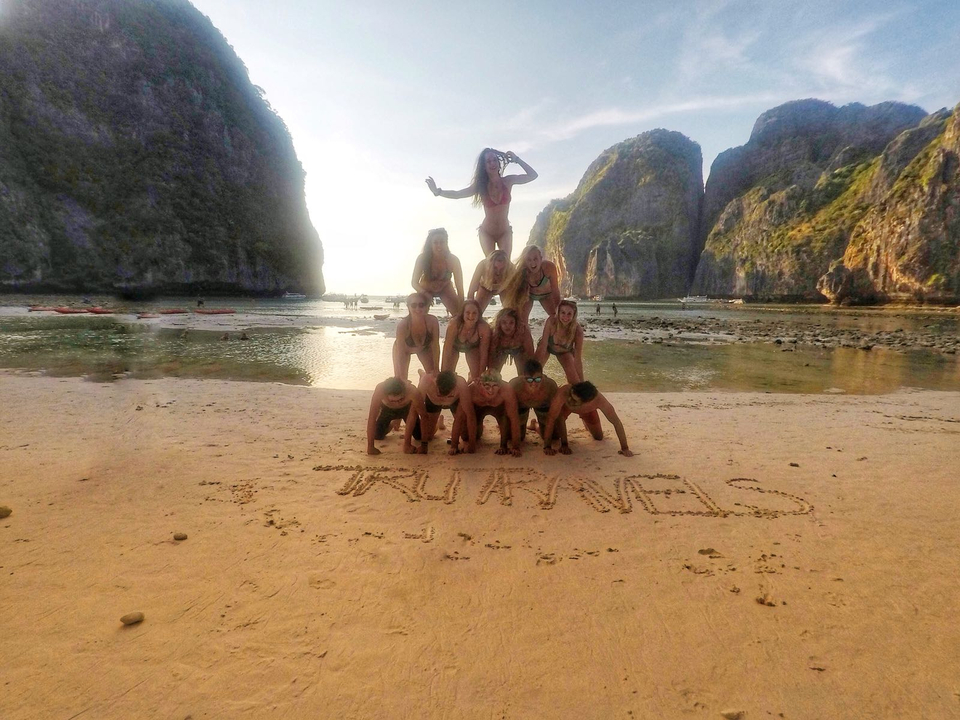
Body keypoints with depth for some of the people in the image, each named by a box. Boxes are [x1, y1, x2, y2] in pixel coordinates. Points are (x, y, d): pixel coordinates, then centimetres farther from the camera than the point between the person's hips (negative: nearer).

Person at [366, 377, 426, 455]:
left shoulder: (412, 391, -43)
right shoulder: (380, 390, -42)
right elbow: (372, 418, -37)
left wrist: (424, 444, -37)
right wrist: (370, 447, -38)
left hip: (407, 408, 0)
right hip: (387, 408, 1)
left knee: (419, 436, -7)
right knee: (377, 436, -6)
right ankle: (393, 423, 26)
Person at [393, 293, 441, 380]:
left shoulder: (432, 321, -35)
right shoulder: (402, 325, -39)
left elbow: (436, 346, -24)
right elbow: (400, 354, -34)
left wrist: (436, 369, -22)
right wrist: (402, 377, -34)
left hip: (425, 347, 2)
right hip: (405, 348, -2)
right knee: (400, 379, -7)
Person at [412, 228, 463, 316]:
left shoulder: (453, 260, -33)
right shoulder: (422, 258, -31)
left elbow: (460, 289, -34)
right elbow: (415, 282, -27)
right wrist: (425, 294, -45)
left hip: (445, 288, 0)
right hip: (426, 289, 0)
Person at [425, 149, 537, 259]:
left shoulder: (508, 181, -9)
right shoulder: (480, 186, -11)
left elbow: (533, 175, -7)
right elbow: (457, 194, -14)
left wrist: (516, 159, -11)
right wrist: (438, 191, -29)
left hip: (505, 232, 1)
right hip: (487, 232, -1)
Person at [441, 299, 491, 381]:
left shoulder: (484, 328, -37)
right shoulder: (454, 324, -41)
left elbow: (483, 354, -25)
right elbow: (447, 353, -35)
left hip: (473, 347, 1)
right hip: (454, 346, -1)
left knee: (477, 376, -6)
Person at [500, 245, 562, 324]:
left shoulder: (549, 267, -37)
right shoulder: (521, 271, -35)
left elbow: (555, 291, -28)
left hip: (546, 294, 1)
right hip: (527, 294, -1)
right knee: (521, 319, -17)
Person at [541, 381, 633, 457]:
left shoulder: (599, 399, -44)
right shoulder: (564, 393, -49)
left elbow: (616, 422, -32)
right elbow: (551, 419, -40)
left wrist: (625, 448, -27)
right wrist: (547, 446, -38)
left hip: (587, 411, 2)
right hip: (565, 406, -1)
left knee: (599, 437, 11)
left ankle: (585, 420, 38)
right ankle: (564, 443, 13)